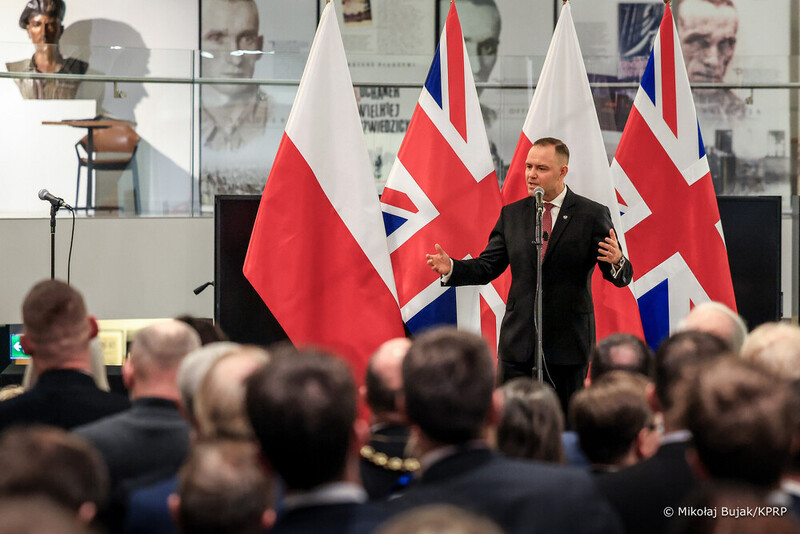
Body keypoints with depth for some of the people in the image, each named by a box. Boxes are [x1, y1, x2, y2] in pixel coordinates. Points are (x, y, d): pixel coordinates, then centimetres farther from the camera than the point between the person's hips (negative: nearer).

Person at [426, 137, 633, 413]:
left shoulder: (592, 215, -1)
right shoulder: (511, 215, 10)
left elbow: (621, 276, -5)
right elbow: (487, 267, 9)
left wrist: (616, 262, -29)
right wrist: (451, 268, -9)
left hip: (568, 343, -3)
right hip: (518, 342, 3)